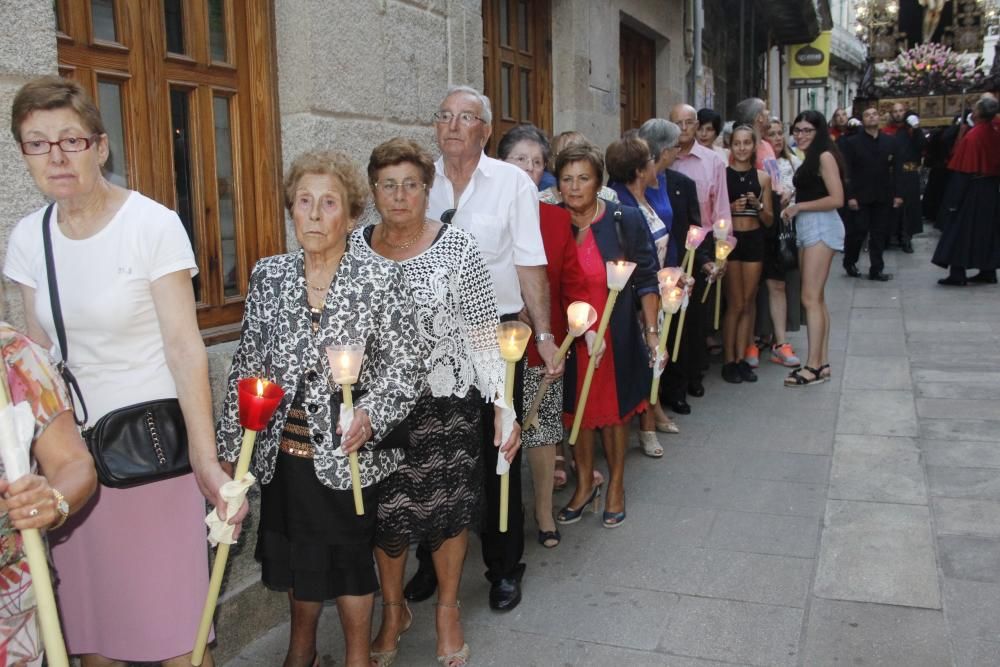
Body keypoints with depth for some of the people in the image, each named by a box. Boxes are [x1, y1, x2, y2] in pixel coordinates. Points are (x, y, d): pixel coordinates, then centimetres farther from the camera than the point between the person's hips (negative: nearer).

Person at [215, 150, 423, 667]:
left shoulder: (381, 279, -9)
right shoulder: (268, 276, 0)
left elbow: (406, 364, -7)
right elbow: (247, 366, 5)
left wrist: (371, 414, -23)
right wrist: (231, 445, 5)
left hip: (347, 452, -3)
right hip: (282, 451, 4)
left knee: (347, 557, 11)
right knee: (294, 557, 19)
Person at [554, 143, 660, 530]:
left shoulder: (625, 220, -8)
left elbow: (646, 279, -4)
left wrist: (652, 332, -8)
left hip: (616, 334, -1)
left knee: (614, 409, 12)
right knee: (576, 408, 11)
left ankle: (616, 486, 32)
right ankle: (584, 483, 32)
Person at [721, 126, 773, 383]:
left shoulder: (762, 177, 6)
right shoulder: (722, 175, -2)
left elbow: (769, 220, 8)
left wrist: (758, 205, -10)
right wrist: (731, 208, -18)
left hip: (754, 241, 3)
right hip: (729, 240, -3)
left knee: (748, 303, 8)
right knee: (735, 304, -1)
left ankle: (742, 358, 16)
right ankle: (729, 360, 8)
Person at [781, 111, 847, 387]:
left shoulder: (825, 156, -10)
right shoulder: (810, 158, 17)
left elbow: (837, 199, -17)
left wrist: (799, 207, -13)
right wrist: (792, 206, 0)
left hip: (821, 227, -10)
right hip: (807, 228, 10)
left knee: (810, 298, -10)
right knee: (816, 299, 10)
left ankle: (814, 366, -7)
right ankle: (822, 363, 15)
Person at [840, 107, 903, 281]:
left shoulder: (890, 141, 8)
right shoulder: (852, 142, -1)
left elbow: (896, 169, 7)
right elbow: (848, 171, -5)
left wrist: (897, 193, 0)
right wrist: (850, 196, -12)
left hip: (883, 196, 3)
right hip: (861, 196, -3)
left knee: (879, 234, 4)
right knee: (858, 231, 0)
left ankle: (876, 269, 11)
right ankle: (849, 262, 22)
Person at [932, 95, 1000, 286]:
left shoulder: (972, 136, -17)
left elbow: (963, 171, -17)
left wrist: (953, 199, -15)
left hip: (971, 190, -7)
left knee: (960, 228, -1)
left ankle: (957, 275, -2)